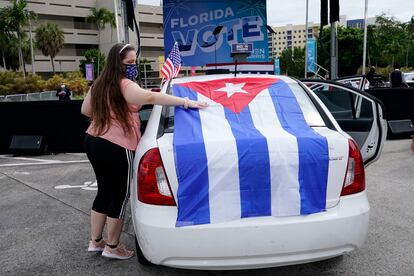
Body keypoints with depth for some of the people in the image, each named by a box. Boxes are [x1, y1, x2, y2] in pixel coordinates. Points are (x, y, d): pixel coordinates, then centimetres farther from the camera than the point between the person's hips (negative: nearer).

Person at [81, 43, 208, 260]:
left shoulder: (99, 84, 11)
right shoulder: (124, 85, -17)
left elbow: (85, 110, 22)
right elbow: (150, 97, -35)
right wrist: (186, 102, -38)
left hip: (93, 141, 9)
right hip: (116, 147, -9)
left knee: (104, 192, 20)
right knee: (119, 196, 6)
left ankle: (95, 241, 32)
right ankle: (112, 247, 19)